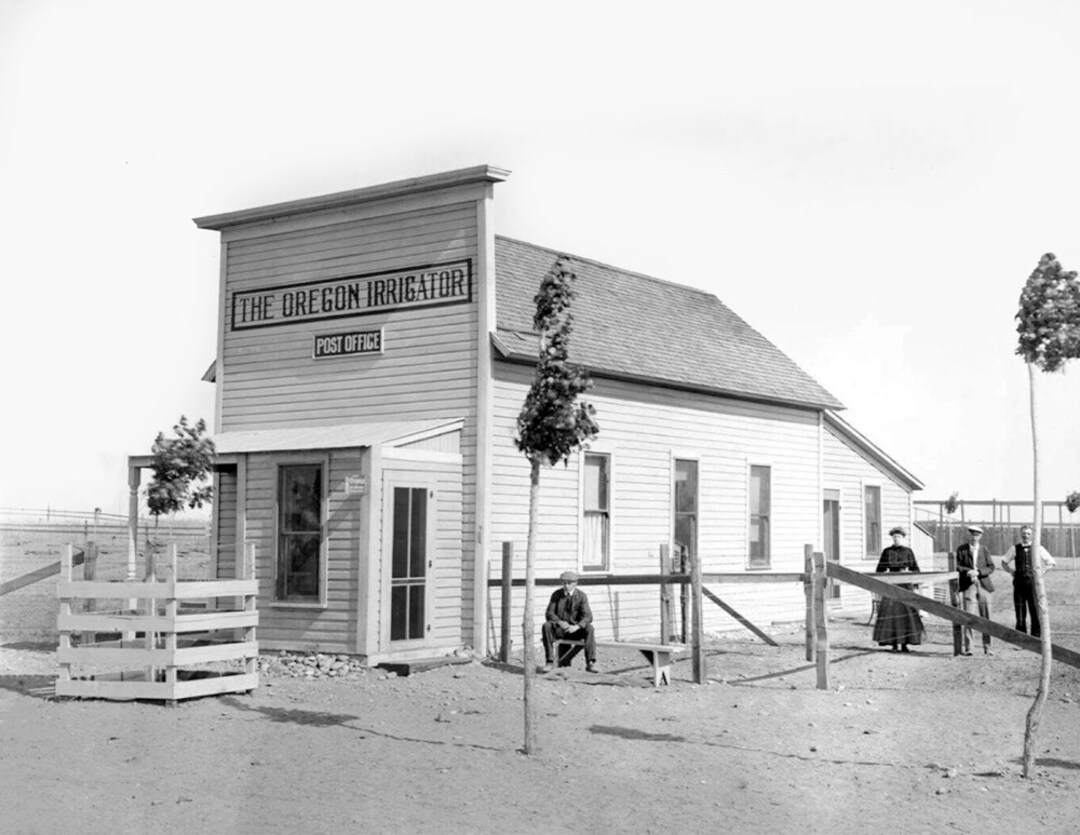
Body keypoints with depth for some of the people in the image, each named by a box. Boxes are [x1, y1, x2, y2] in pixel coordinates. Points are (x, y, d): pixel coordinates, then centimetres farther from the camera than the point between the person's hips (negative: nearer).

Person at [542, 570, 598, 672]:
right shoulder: (556, 595, 0)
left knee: (589, 628, -31)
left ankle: (590, 663, -34)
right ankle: (549, 661, -30)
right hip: (559, 629, 1)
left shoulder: (581, 596, -5)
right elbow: (549, 614, -5)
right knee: (546, 626, -31)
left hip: (575, 629, -1)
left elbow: (587, 617, -14)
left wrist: (577, 626, -33)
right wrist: (560, 622, -26)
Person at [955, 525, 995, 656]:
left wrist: (978, 572, -13)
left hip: (983, 585, 2)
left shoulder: (984, 550, 10)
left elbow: (991, 567, 3)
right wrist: (969, 572, -16)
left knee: (986, 618, 2)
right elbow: (958, 566, 1)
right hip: (968, 586, -2)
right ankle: (967, 647, -3)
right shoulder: (961, 550, 6)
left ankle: (987, 647, 9)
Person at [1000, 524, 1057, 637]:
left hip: (1033, 582, -1)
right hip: (1019, 583, 1)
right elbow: (1004, 562, 21)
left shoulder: (1038, 548, 3)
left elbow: (1051, 562, 13)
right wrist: (1011, 571, 7)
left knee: (1036, 612, -2)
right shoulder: (1015, 549, 6)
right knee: (1020, 614, 3)